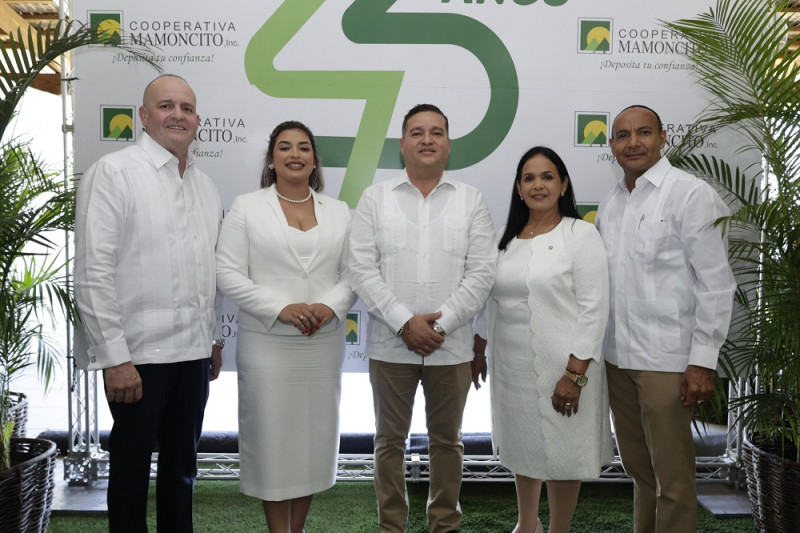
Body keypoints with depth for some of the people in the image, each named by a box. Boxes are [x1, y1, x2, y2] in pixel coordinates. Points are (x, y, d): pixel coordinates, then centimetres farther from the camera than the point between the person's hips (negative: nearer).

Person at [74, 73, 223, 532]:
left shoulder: (206, 185, 12)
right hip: (139, 353, -6)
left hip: (195, 351, 6)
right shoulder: (113, 173, -7)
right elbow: (94, 272, -13)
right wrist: (115, 357, -16)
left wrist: (216, 339, 15)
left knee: (182, 462, 17)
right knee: (132, 464, 9)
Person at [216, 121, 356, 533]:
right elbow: (229, 274, -5)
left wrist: (331, 306, -13)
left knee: (315, 435, 9)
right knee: (272, 437, 2)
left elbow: (352, 272, 7)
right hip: (266, 344, -3)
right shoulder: (246, 208, 2)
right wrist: (281, 308, -15)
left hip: (324, 343, 3)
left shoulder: (338, 212, 11)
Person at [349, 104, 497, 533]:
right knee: (390, 439, 11)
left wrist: (440, 324, -12)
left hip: (451, 347, 1)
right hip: (390, 344, 0)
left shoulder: (471, 201, 4)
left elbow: (481, 273, -3)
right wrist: (405, 323, -13)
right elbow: (363, 270, -5)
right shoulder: (375, 199, 3)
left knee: (446, 440, 13)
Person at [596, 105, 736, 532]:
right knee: (638, 469, 18)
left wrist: (703, 360, -14)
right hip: (616, 358, 6)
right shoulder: (609, 204, 11)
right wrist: (593, 349, 13)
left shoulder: (691, 195, -8)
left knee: (672, 479, 3)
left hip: (666, 360, -6)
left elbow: (716, 284, -10)